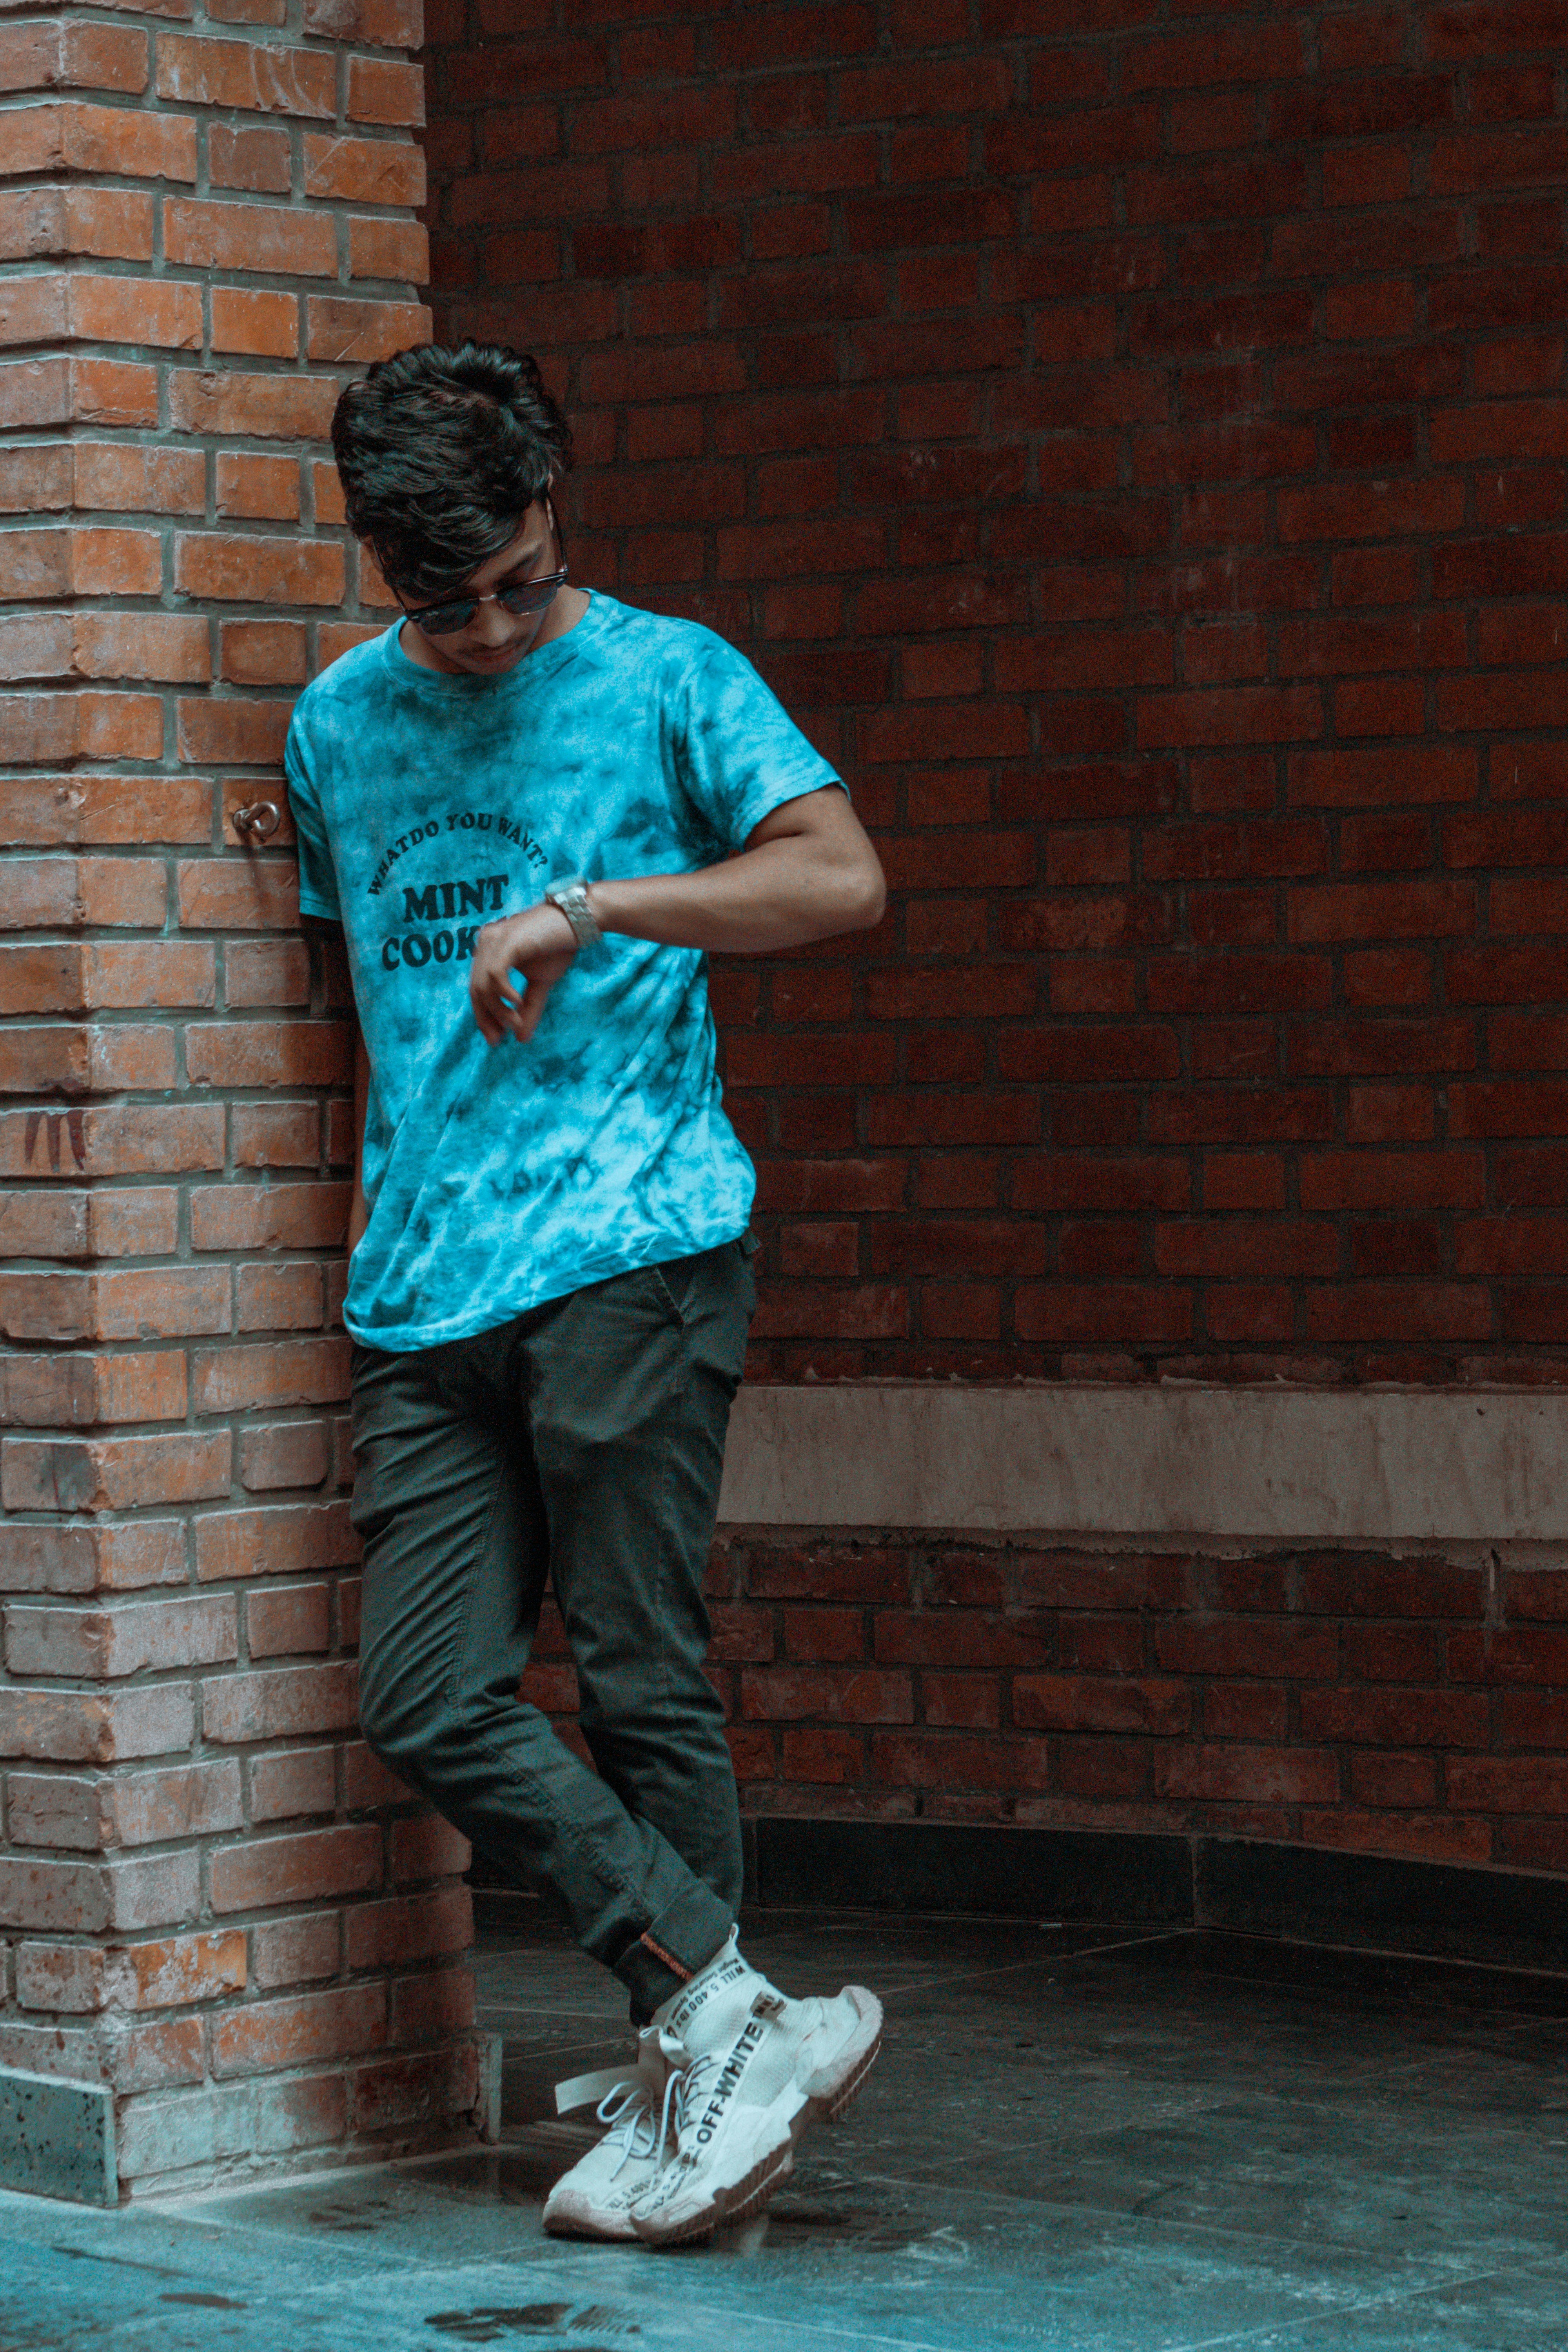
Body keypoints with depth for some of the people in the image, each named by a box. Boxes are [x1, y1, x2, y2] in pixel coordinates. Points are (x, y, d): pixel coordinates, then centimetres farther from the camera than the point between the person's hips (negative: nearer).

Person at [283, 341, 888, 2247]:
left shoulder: (665, 676, 3)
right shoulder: (338, 724, 17)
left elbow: (842, 882, -8)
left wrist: (592, 905, -17)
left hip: (631, 1250, -5)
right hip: (422, 1290, 5)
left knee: (642, 1693, -5)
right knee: (428, 1704, -7)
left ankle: (688, 2078, 5)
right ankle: (740, 2020, -5)